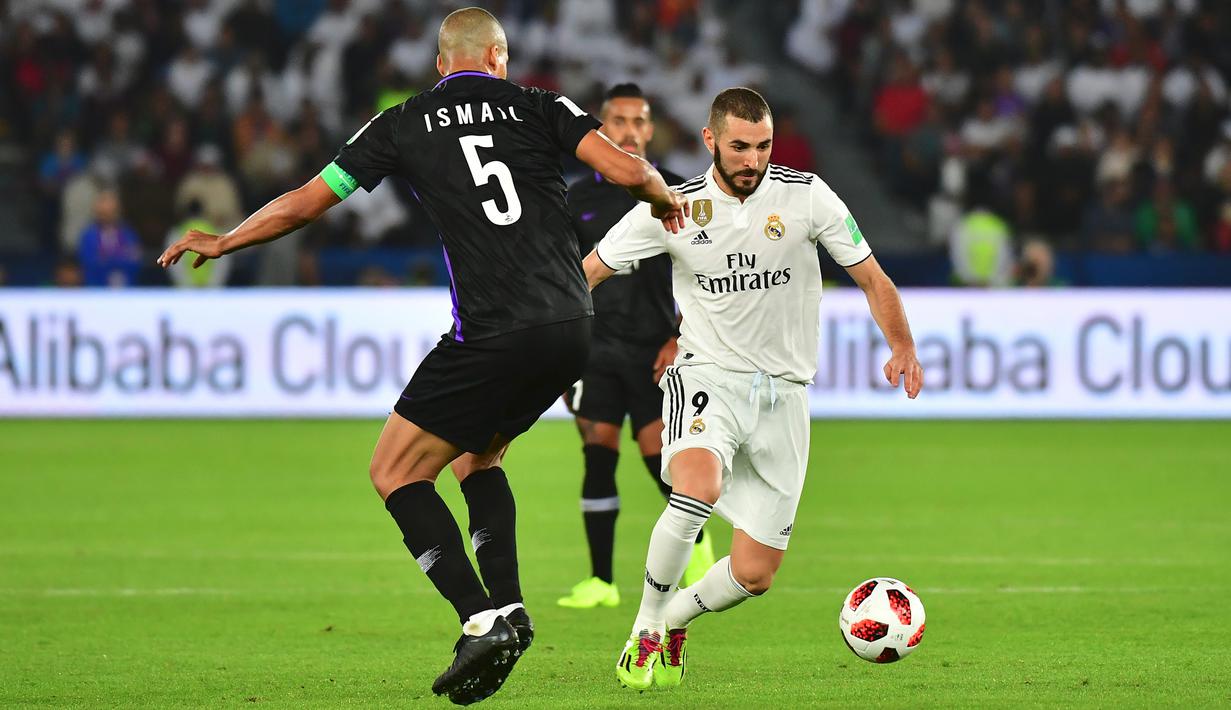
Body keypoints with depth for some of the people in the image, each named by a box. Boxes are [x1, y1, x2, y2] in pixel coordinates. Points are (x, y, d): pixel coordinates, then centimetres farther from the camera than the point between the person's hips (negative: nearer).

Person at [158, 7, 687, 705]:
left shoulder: (404, 125, 7)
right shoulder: (537, 106, 10)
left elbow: (302, 204, 12)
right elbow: (628, 170, -2)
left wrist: (220, 242, 27)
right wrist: (666, 198, 22)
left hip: (492, 335, -5)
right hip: (571, 332, 5)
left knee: (396, 470, 4)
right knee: (475, 456, 25)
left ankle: (483, 619, -12)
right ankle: (507, 607, 8)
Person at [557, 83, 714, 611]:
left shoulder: (673, 194, 2)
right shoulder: (581, 198, 9)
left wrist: (680, 339, -8)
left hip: (655, 348, -2)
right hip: (597, 345, 2)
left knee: (659, 455, -8)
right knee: (598, 458, -5)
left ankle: (697, 543, 20)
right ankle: (601, 581, -1)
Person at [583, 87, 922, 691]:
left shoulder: (806, 196, -4)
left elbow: (870, 277, 2)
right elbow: (587, 272, 6)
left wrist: (902, 347, -14)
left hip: (783, 393, 2)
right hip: (707, 375, -2)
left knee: (754, 576, -1)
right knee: (699, 487, -36)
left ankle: (672, 620, 32)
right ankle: (643, 631, -16)